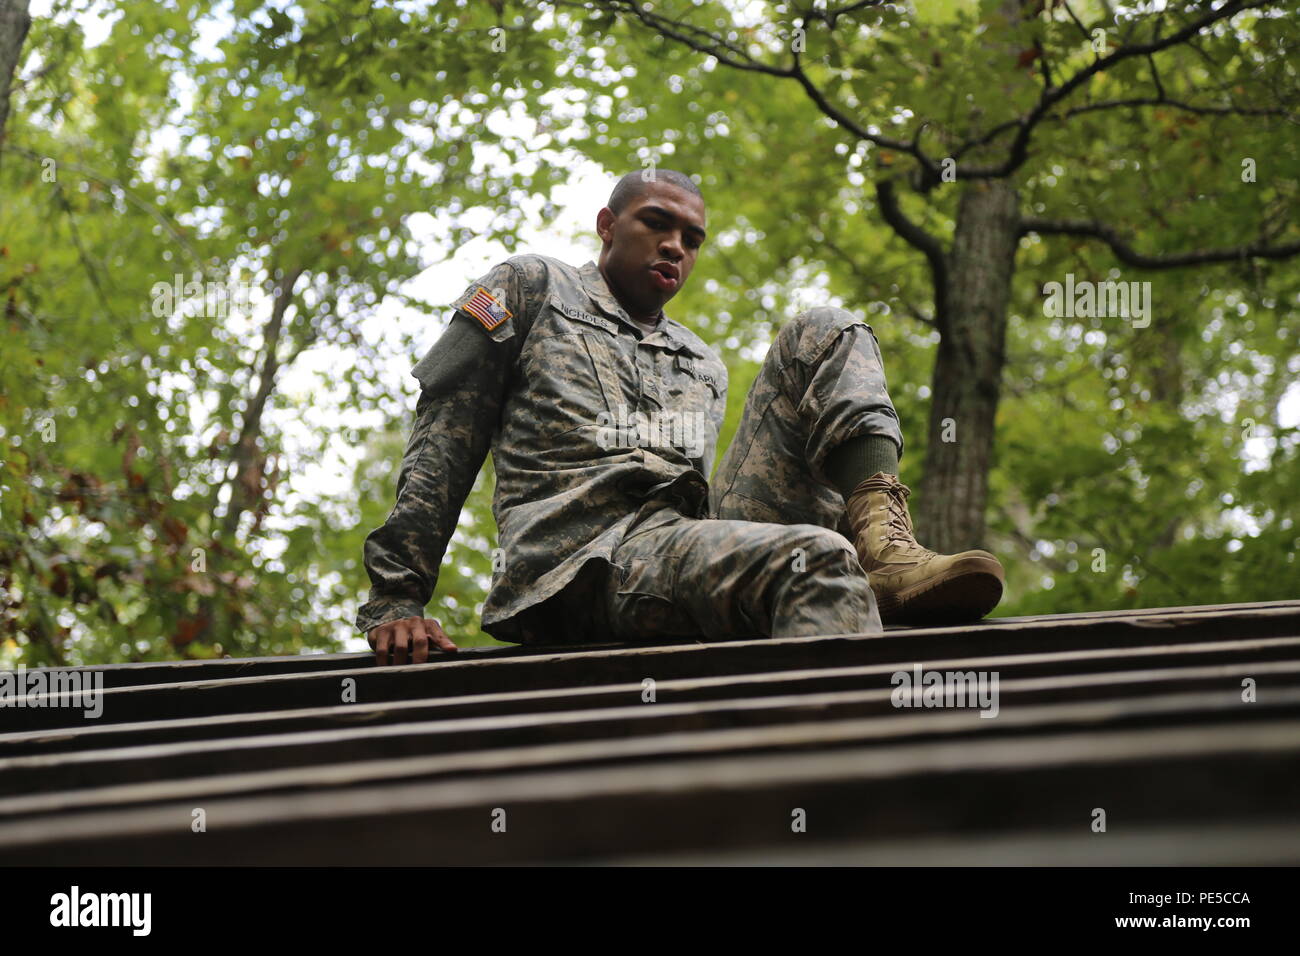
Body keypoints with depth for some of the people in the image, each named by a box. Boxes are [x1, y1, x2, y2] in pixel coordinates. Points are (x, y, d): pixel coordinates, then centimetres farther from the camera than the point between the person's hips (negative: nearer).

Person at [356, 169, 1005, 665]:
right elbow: (442, 442, 11)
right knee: (814, 558, -34)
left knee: (824, 334, -4)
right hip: (580, 560, -5)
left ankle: (883, 548, -30)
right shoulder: (532, 288, 21)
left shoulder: (704, 366, 36)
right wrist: (397, 600, -1)